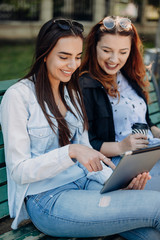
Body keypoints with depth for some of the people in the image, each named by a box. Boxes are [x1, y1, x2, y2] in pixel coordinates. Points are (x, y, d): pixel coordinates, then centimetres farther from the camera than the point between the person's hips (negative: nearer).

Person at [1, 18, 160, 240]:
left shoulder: (72, 93, 13)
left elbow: (85, 150, 12)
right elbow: (19, 171, -11)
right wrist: (70, 151, -25)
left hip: (85, 183, 6)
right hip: (46, 199, -6)